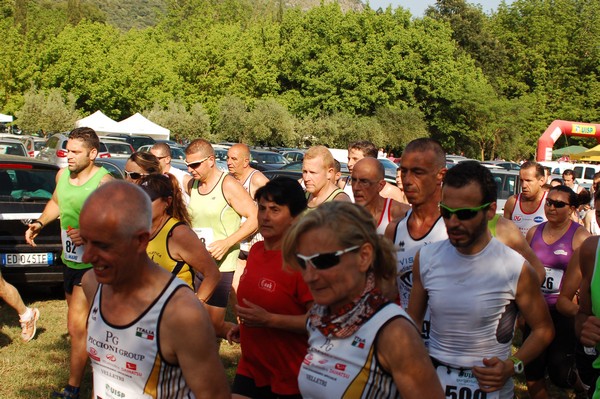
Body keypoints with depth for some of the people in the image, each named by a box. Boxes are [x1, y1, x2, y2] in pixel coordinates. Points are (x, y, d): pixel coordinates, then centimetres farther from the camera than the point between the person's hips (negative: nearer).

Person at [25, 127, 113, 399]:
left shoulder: (104, 182, -20)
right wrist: (40, 223, 8)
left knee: (76, 326, -8)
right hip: (70, 258, 8)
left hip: (91, 263, -8)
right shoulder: (62, 175, 4)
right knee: (84, 319, 20)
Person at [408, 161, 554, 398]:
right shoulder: (426, 259, -5)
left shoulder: (516, 269, -16)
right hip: (432, 379, 3)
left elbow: (543, 329, -3)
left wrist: (512, 366, -17)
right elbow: (412, 321, 6)